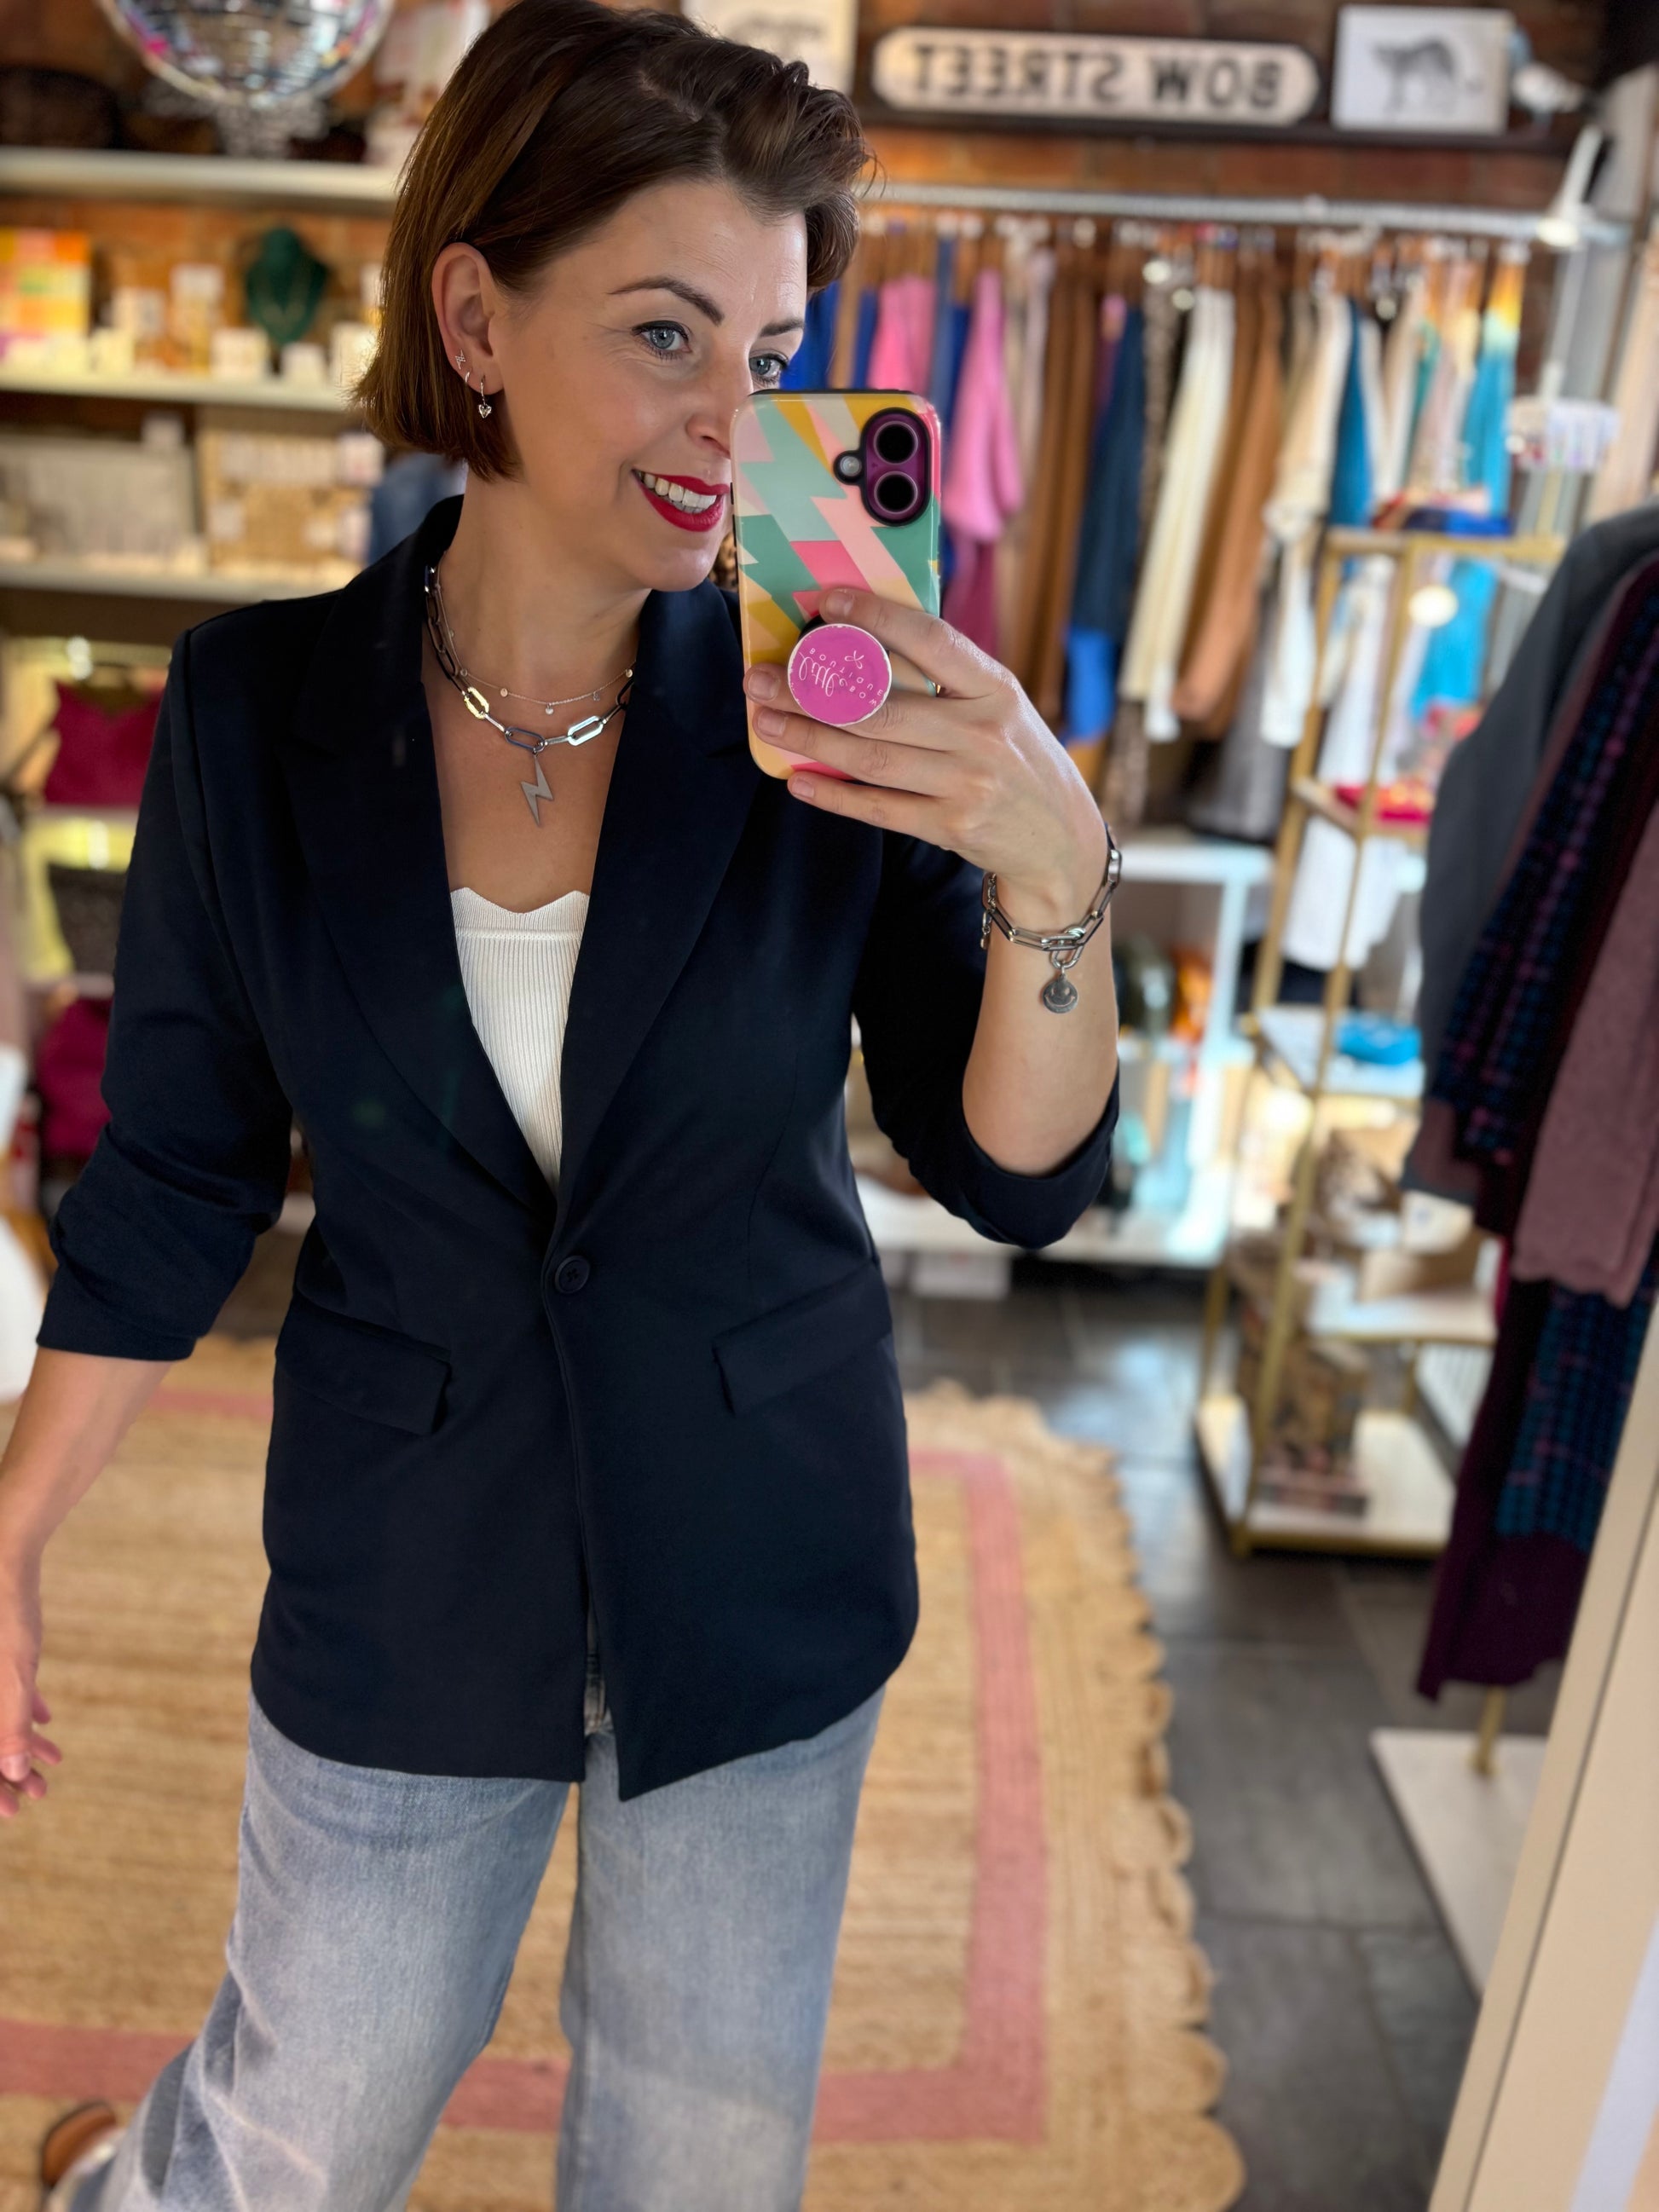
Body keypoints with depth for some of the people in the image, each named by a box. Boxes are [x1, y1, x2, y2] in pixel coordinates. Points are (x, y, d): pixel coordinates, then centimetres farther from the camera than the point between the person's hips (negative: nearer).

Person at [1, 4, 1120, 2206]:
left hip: (763, 1580, 1)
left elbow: (1023, 1178, -12)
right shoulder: (258, 706, -11)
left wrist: (1053, 868, -30)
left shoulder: (833, 713, -13)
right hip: (410, 1587, 0)